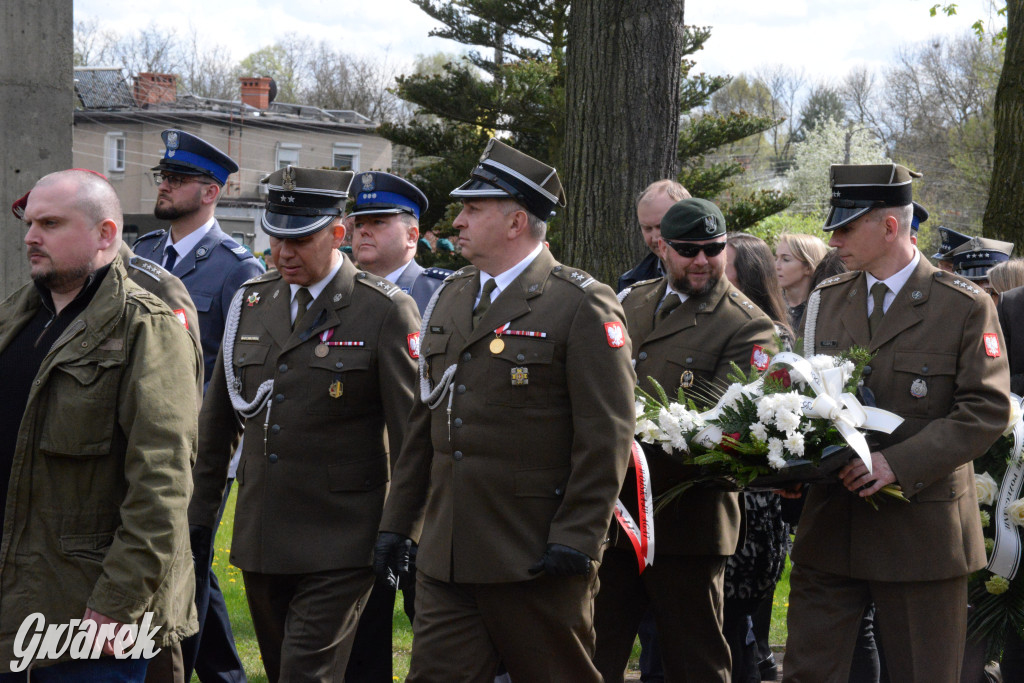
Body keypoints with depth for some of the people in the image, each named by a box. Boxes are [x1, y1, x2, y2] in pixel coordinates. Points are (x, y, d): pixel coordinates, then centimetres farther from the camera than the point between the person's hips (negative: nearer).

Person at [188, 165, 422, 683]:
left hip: (338, 547, -6)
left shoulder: (385, 312, -8)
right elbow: (218, 418, 17)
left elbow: (412, 432, -7)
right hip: (259, 541, 6)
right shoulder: (250, 302, 9)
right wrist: (200, 513, 17)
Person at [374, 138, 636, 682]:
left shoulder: (583, 306, -8)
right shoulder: (452, 297, 15)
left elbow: (606, 435, -12)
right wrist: (397, 521, 15)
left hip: (535, 558, -6)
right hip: (445, 554, 6)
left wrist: (577, 538, -17)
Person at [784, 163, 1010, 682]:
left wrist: (899, 463, -21)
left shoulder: (966, 307, -5)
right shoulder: (825, 299, 11)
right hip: (831, 529, 4)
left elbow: (987, 410, -10)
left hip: (920, 531, -4)